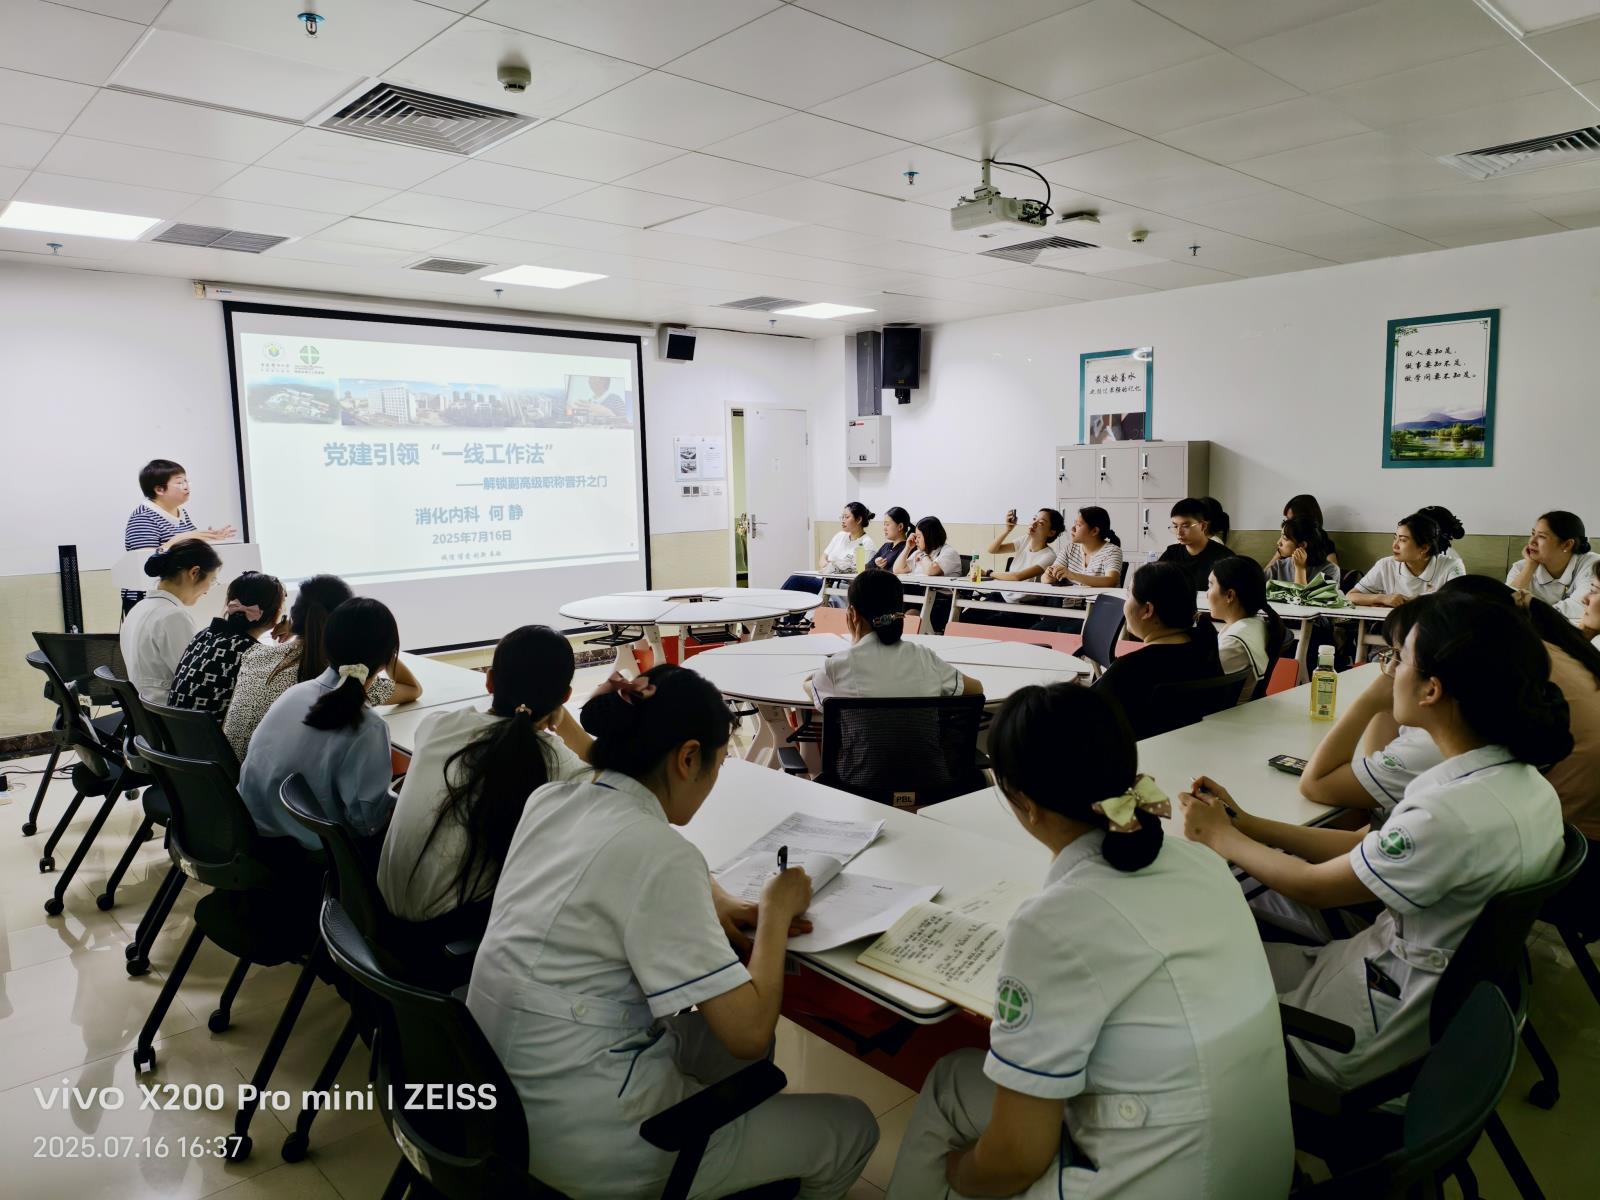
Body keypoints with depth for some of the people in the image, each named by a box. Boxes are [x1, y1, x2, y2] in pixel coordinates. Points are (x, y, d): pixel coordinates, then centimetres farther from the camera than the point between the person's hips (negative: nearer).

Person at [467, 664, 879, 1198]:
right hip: (589, 1144, -8)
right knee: (852, 1128, 9)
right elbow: (749, 1030, -22)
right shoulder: (658, 852, -25)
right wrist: (777, 913, -7)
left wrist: (721, 906, 5)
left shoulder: (549, 801, -1)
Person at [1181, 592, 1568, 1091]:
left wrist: (1222, 838, -4)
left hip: (1388, 1027, -8)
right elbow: (1366, 845, 1)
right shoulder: (1521, 779, -5)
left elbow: (1314, 886, -19)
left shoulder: (1453, 814, -34)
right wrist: (1243, 823, 1)